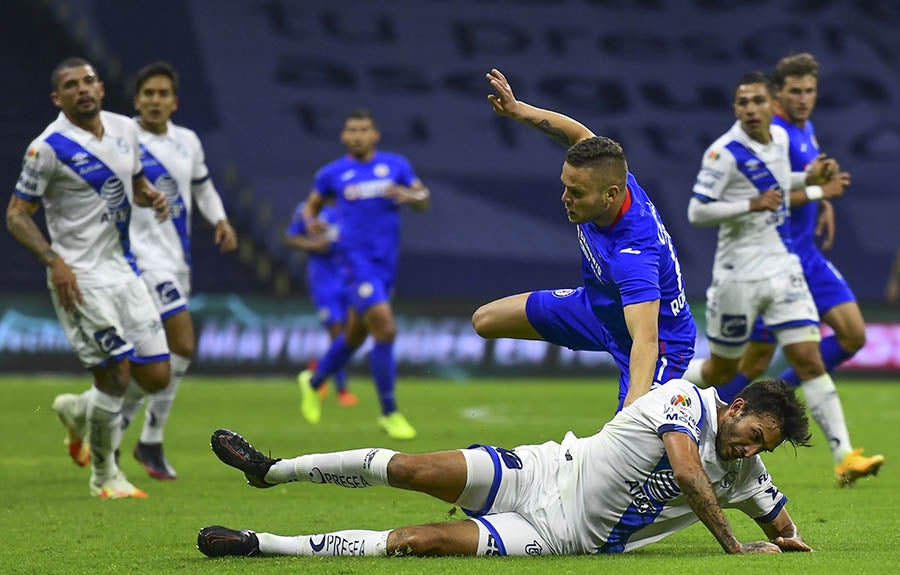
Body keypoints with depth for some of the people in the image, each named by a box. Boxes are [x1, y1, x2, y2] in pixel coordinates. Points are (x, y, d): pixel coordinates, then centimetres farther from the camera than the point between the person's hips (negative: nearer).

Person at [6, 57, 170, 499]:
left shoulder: (124, 129, 7)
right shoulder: (48, 148, -12)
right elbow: (16, 214, -9)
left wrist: (152, 197, 0)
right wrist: (53, 260, -21)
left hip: (122, 269, 7)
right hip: (81, 279, -7)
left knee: (156, 376, 5)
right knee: (116, 374, -10)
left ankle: (77, 411, 32)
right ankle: (104, 476, 9)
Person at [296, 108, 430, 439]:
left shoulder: (396, 165, 9)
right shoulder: (333, 173, 3)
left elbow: (424, 201, 12)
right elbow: (311, 205, 15)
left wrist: (409, 196, -11)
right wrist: (311, 221, -8)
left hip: (386, 263, 4)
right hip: (357, 260, -4)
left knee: (355, 334, 16)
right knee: (385, 329, -18)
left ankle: (313, 382, 43)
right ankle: (389, 413, -8)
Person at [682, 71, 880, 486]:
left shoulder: (780, 138, 7)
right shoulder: (724, 153, -14)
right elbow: (697, 213, -16)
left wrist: (812, 182, 10)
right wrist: (751, 205, -25)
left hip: (784, 270, 5)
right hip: (738, 277, -5)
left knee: (808, 359, -6)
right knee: (721, 371, 8)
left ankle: (843, 453, -11)